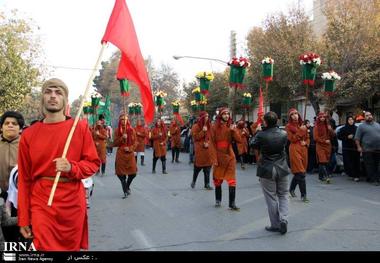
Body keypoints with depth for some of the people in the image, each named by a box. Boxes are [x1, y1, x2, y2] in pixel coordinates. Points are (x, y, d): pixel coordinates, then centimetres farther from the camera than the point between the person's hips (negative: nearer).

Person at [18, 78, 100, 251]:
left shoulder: (80, 127, -1)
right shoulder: (28, 135, 2)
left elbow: (93, 163, 1)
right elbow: (24, 179, 3)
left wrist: (71, 167, -20)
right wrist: (23, 218, 3)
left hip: (73, 203, 0)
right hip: (41, 204, 0)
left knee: (72, 248, 14)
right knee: (45, 248, 0)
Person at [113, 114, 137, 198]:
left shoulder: (132, 130, 2)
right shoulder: (117, 131, 0)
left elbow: (135, 142, 5)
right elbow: (115, 143, -1)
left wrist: (130, 148, -11)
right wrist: (122, 138, -15)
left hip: (130, 153, 1)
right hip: (121, 154, -1)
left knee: (133, 172, 0)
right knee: (121, 173, 0)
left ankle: (127, 186, 30)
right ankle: (125, 191, 17)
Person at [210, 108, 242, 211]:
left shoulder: (230, 127, 3)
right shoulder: (214, 127, -4)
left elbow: (239, 140, -4)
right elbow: (212, 144, -5)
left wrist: (233, 130, -18)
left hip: (230, 157, 2)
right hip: (218, 157, -1)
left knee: (232, 180, -3)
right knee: (217, 180, 11)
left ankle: (232, 203, 1)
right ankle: (218, 200, 27)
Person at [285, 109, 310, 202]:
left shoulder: (303, 125, 14)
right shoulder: (288, 126, -3)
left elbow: (307, 138, 19)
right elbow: (292, 139, -11)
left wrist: (306, 143, -2)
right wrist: (301, 131, -14)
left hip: (303, 149, 6)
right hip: (294, 150, -6)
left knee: (298, 172, 13)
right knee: (301, 173, -10)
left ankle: (291, 189, 33)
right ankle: (303, 195, -6)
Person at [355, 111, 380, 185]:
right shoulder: (361, 126, 2)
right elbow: (357, 138, -1)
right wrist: (359, 147, -10)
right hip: (368, 150, -4)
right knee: (370, 166, -1)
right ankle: (373, 179, 6)